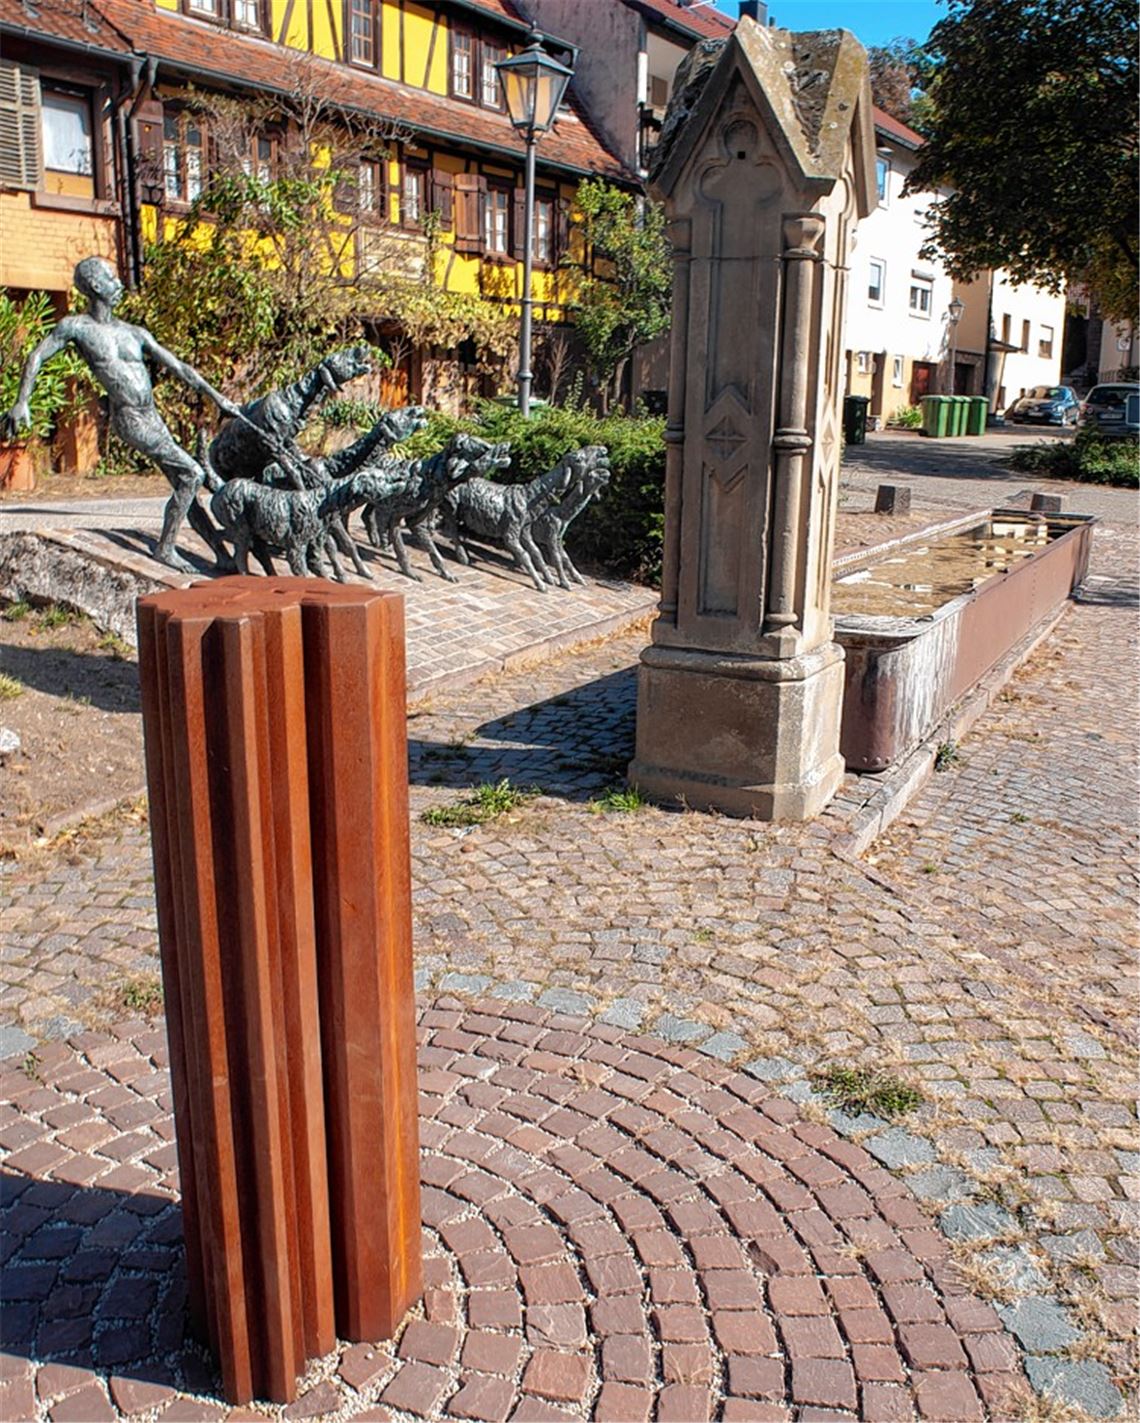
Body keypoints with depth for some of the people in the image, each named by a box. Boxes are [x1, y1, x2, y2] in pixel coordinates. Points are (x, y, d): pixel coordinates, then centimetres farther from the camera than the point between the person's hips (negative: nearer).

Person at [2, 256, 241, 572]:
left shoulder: (135, 333, 15)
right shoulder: (76, 327, 1)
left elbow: (178, 367, 17)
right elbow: (36, 358, 5)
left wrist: (216, 397, 15)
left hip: (152, 419, 6)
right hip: (130, 419, -6)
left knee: (185, 486, 7)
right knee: (192, 475, -15)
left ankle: (223, 557, 12)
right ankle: (165, 548, -6)